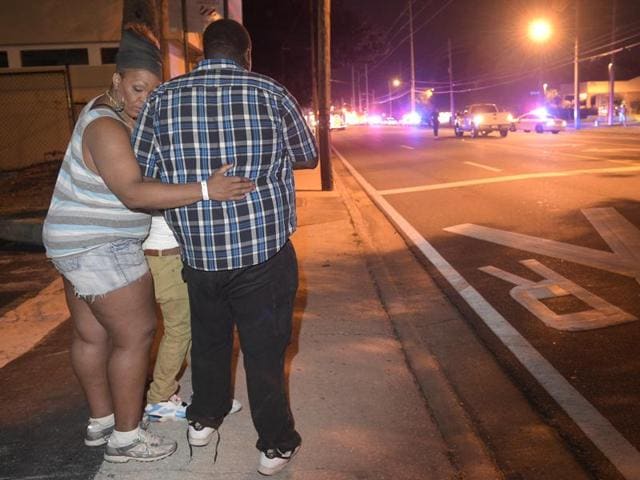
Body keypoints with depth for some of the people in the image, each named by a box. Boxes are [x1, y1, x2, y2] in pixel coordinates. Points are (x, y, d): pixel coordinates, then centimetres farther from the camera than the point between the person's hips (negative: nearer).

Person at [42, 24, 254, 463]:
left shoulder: (110, 110, 6)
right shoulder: (106, 128, -24)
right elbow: (133, 193, -36)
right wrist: (205, 190, -42)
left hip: (81, 244, 10)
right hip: (101, 249, -10)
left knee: (91, 335, 17)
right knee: (136, 335, -2)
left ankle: (101, 421, 32)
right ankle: (125, 438, 10)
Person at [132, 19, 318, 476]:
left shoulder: (163, 99, -4)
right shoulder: (272, 94, -7)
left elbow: (140, 177, 1)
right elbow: (308, 155, 7)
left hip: (198, 253, 3)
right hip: (264, 251, -2)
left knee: (209, 339, 24)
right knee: (265, 349, 11)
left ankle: (204, 418, 43)